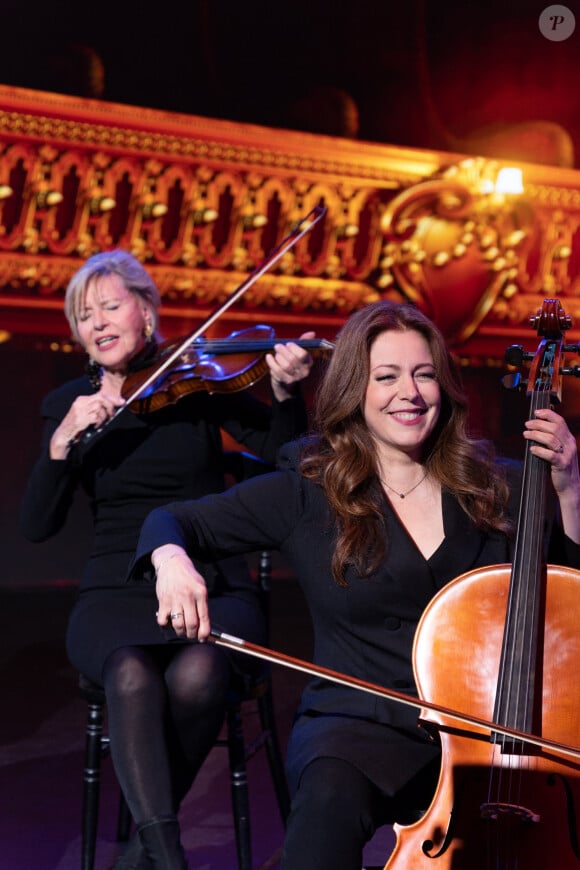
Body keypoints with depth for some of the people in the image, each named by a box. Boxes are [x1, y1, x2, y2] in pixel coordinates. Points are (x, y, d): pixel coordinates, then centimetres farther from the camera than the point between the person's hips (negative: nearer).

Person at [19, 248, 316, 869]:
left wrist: (286, 392, -23)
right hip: (117, 595, 1)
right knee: (132, 674, -35)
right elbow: (37, 526, 0)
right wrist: (62, 443, -15)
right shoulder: (68, 404, 11)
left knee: (196, 673, -34)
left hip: (212, 588, -1)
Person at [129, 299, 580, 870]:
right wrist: (172, 559, -18)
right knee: (333, 786, -37)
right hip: (363, 724, -1)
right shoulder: (309, 492, 3)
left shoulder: (493, 487, 8)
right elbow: (174, 521, 6)